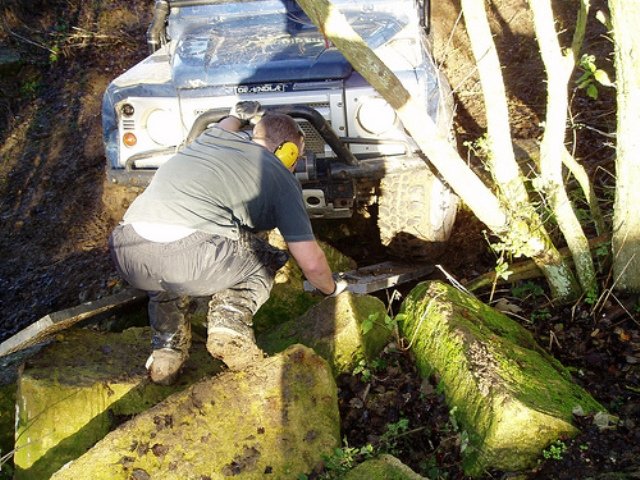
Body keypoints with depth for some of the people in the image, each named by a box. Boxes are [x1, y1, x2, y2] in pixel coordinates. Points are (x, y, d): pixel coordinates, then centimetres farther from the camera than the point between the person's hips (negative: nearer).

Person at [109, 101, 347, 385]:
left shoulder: (213, 137, 28)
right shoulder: (281, 177, 15)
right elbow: (312, 263, 12)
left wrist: (239, 115, 77)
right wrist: (332, 289, 32)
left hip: (126, 253, 5)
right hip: (194, 259, -5)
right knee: (261, 259, 26)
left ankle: (166, 347, 22)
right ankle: (230, 326, 4)